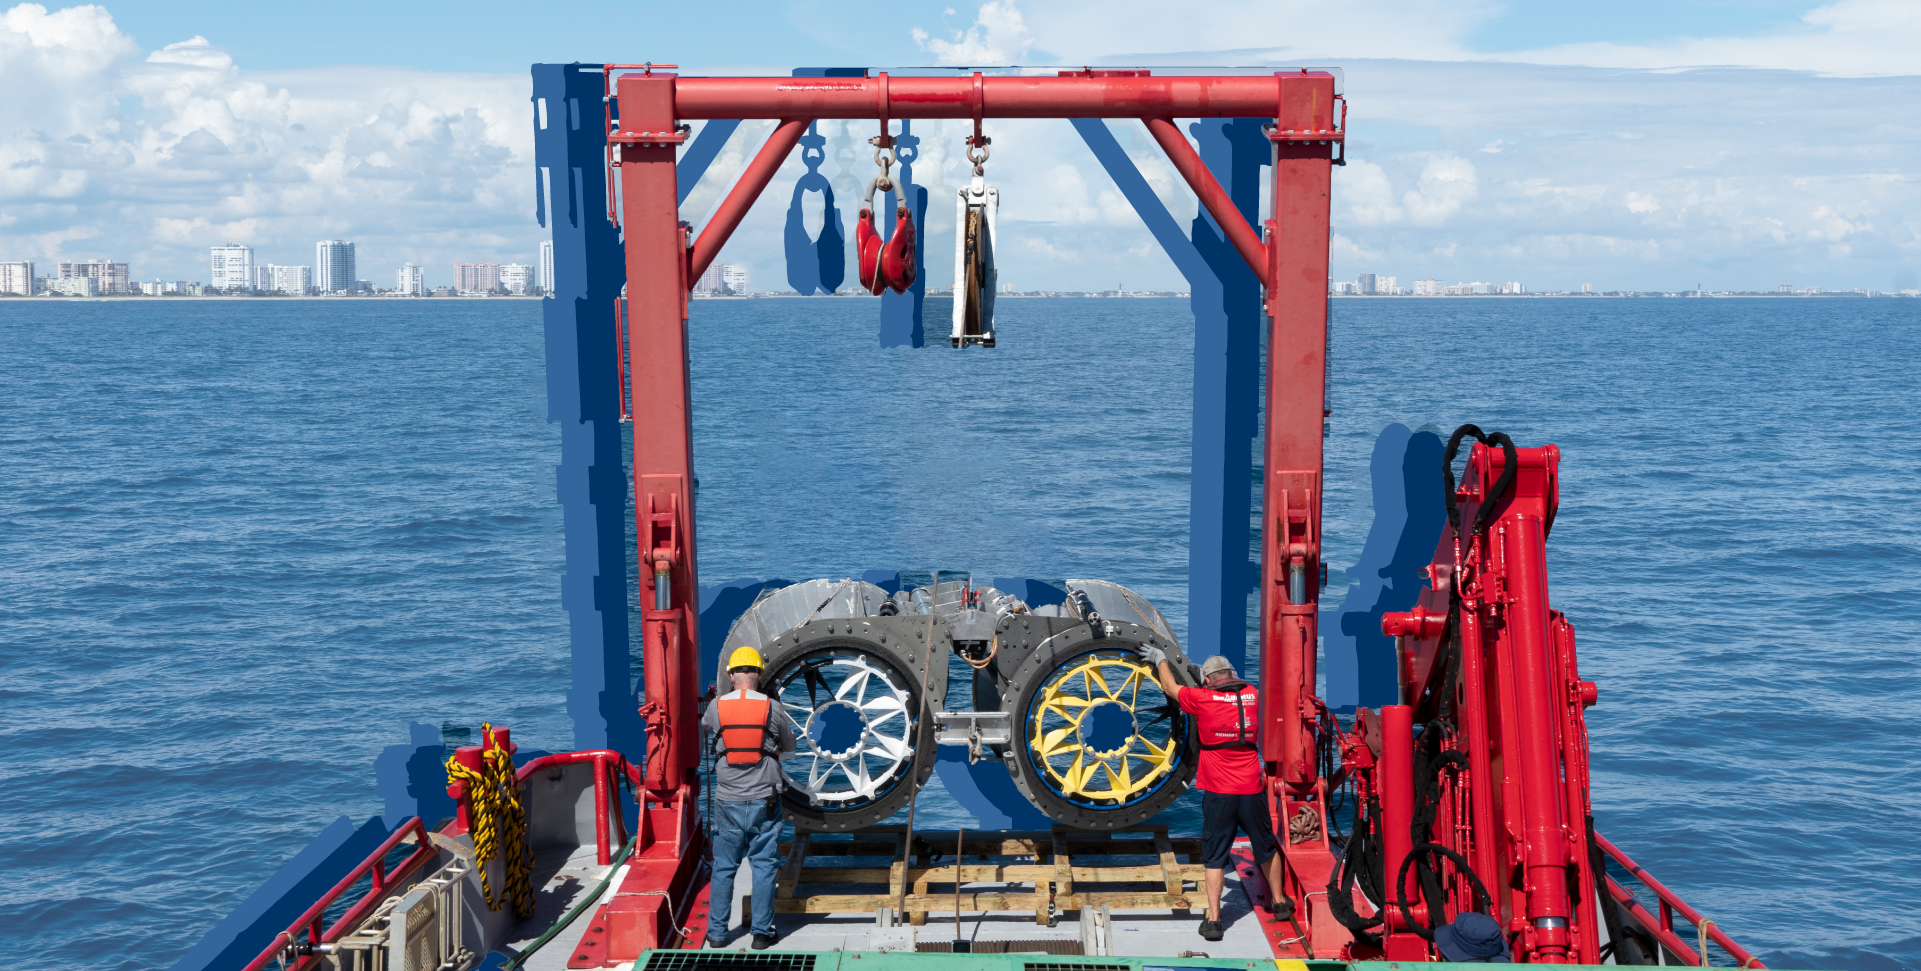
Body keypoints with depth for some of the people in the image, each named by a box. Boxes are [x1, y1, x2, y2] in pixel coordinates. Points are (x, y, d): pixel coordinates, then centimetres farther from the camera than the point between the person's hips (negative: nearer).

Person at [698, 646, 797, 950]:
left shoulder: (717, 706, -4)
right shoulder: (772, 708, -7)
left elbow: (705, 726, 20)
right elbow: (789, 746, 7)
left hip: (728, 802, 1)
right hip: (763, 800, -1)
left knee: (723, 868, 11)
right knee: (764, 866, 7)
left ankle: (716, 932, 17)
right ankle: (762, 933, 12)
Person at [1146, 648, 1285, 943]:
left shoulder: (1203, 699, -6)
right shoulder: (1252, 695, 3)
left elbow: (1170, 687, 12)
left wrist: (1160, 659, 28)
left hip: (1218, 793, -3)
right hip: (1251, 790, 3)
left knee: (1214, 857, 5)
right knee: (1267, 848, 21)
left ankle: (1213, 920, 2)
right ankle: (1279, 902, 36)